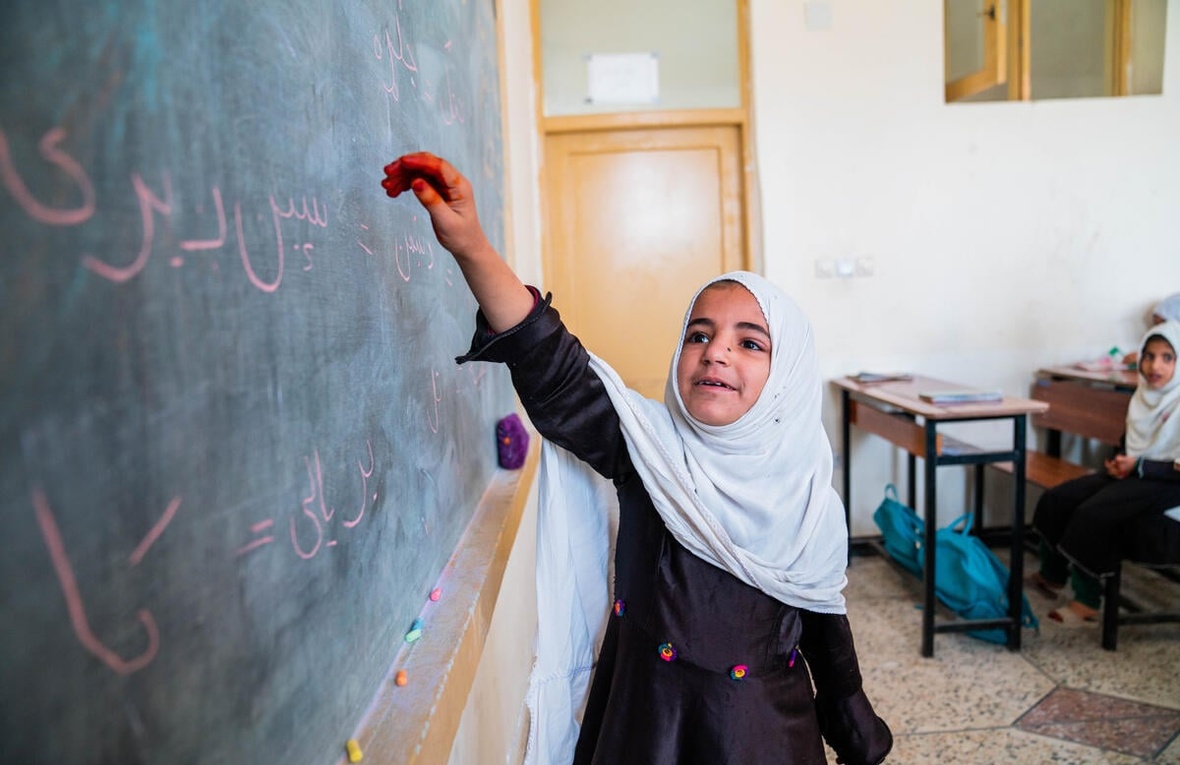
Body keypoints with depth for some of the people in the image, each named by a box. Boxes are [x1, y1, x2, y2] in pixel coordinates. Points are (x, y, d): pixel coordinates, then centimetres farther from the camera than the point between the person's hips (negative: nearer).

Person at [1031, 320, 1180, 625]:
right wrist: (1120, 461, -1)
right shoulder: (1143, 395, 7)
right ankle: (1052, 575, 15)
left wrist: (1138, 466, -20)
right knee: (1056, 499, -4)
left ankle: (1087, 601, -15)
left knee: (1093, 513, -28)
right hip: (1133, 472, 8)